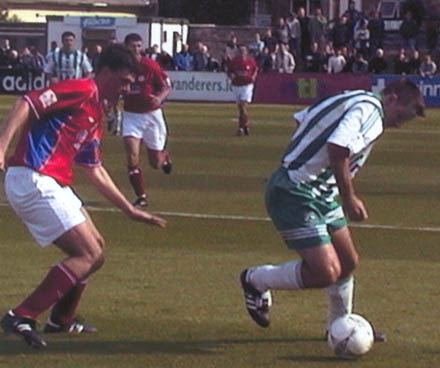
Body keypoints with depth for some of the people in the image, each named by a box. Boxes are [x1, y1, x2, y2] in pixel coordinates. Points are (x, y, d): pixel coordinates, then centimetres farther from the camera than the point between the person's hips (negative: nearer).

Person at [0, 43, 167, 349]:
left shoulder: (97, 113, 23)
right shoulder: (82, 91, -7)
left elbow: (95, 171, 29)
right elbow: (26, 104, -18)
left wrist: (130, 210, 32)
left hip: (54, 186, 10)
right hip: (33, 180, -10)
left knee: (95, 248, 20)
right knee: (90, 255, -11)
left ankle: (62, 319, 32)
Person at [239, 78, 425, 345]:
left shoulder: (355, 101, 15)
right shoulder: (368, 108, -15)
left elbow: (303, 119, 22)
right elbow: (337, 148, -31)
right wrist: (349, 198, -21)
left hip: (320, 194, 11)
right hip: (295, 195, -11)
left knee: (348, 263, 17)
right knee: (325, 272, -15)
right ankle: (256, 280, 6)